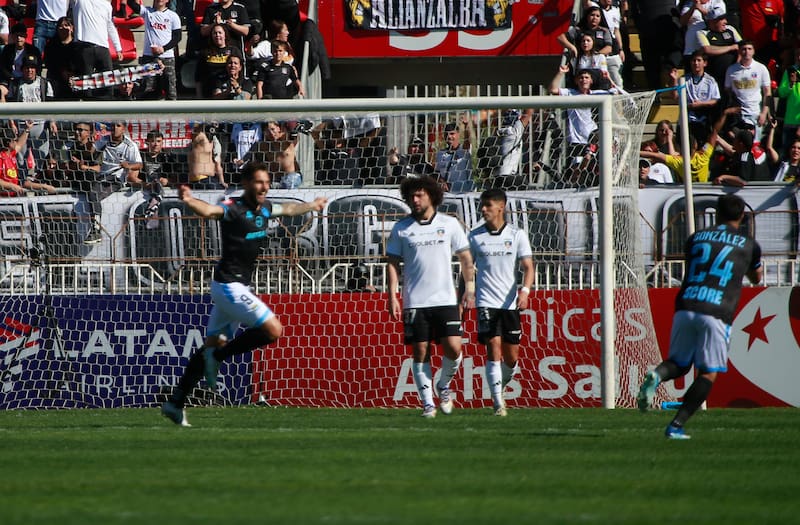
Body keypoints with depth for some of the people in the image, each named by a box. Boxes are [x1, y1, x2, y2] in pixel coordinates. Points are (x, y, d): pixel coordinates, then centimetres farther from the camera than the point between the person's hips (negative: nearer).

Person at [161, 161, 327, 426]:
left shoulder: (264, 208, 10)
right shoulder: (234, 209, -17)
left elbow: (288, 209, 32)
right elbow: (209, 210, -37)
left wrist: (312, 205, 48)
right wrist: (189, 201, -58)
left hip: (238, 286, 9)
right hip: (230, 285, -9)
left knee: (213, 344, 11)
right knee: (273, 330, -13)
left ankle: (175, 403, 13)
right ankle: (218, 356, -4)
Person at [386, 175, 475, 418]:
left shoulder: (449, 224, 5)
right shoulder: (401, 228, 4)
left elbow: (465, 257, 11)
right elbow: (393, 263, 6)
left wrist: (470, 287, 2)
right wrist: (392, 297, -2)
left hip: (445, 299, 0)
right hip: (415, 302, 0)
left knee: (453, 348, -9)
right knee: (420, 352, -2)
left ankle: (444, 386, 18)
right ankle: (427, 403, 6)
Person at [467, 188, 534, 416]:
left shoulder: (517, 235, 3)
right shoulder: (475, 237, 5)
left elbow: (528, 267, -1)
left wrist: (525, 290, -19)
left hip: (510, 303, 1)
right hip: (486, 303, -1)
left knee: (511, 358, 5)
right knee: (494, 350, -15)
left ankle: (499, 387, 33)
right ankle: (498, 403, -14)